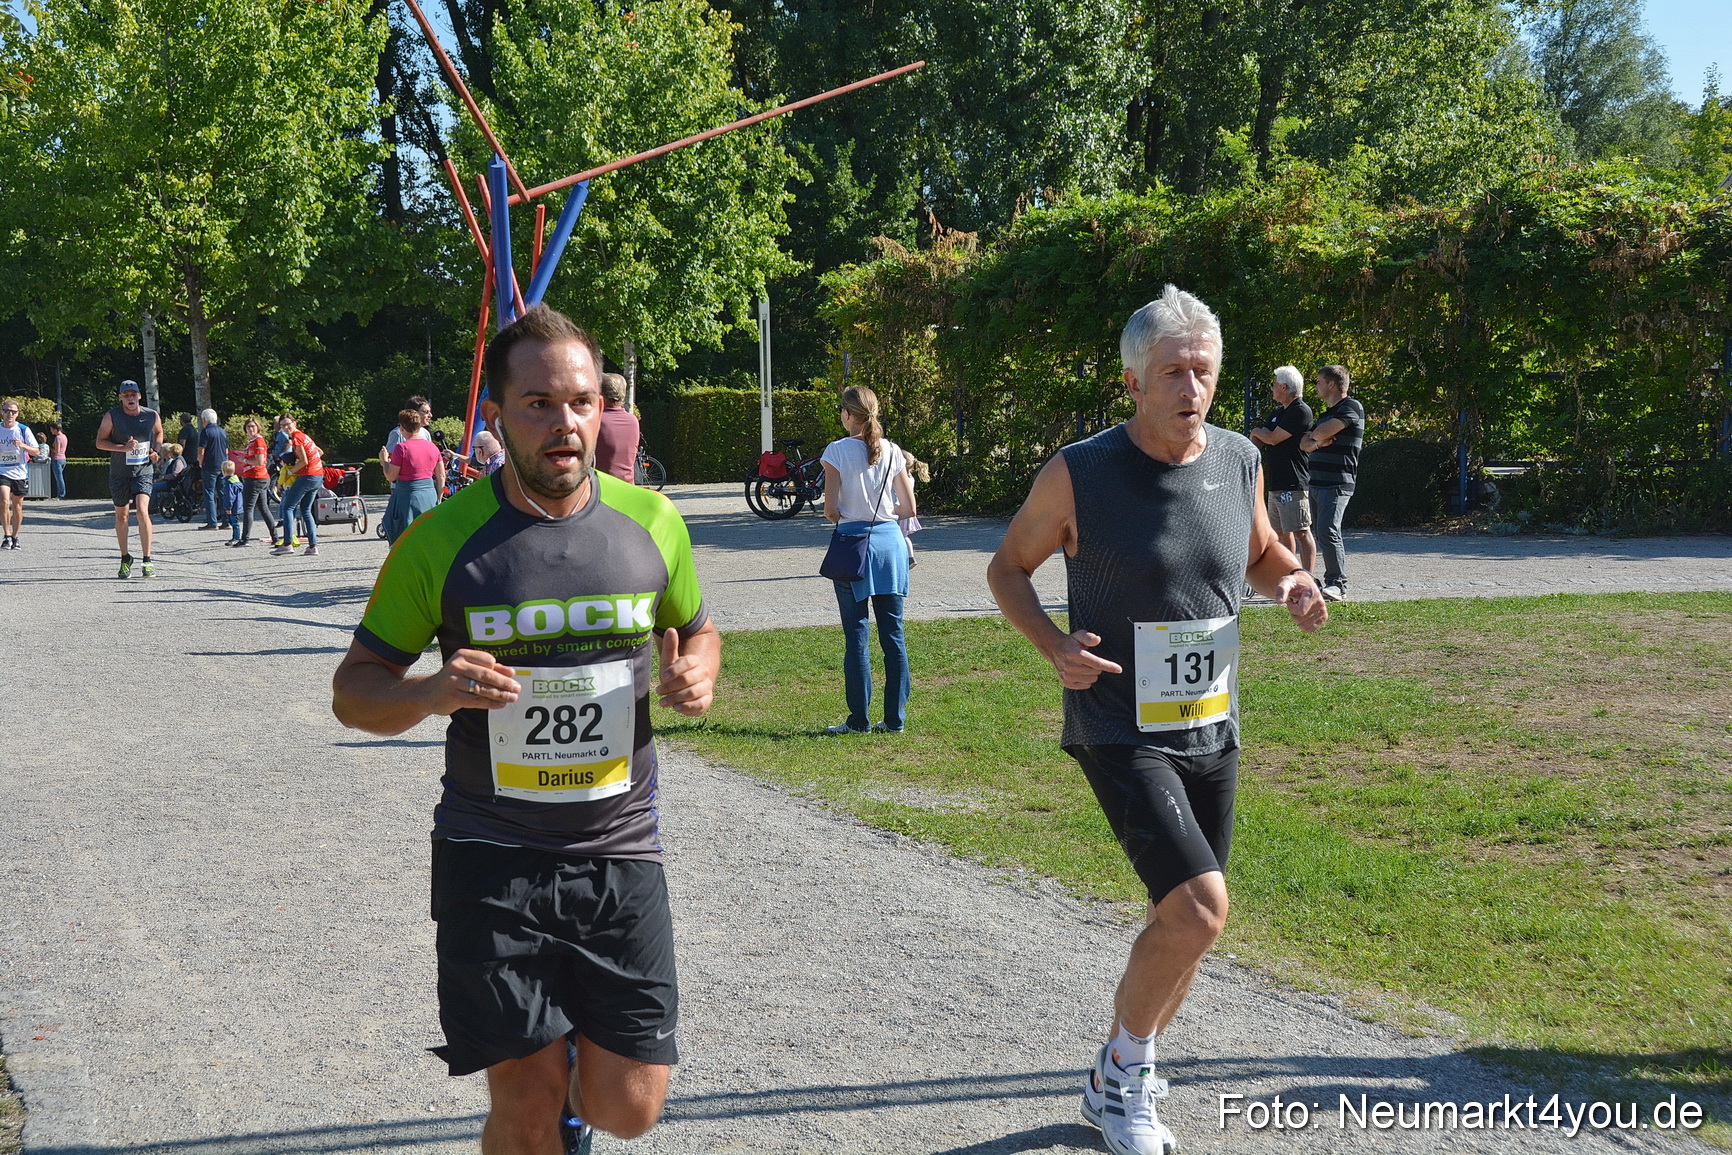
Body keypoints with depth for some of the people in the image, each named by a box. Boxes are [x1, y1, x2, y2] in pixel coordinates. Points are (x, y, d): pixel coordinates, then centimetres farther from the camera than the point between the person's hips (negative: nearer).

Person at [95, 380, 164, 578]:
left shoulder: (152, 416, 0)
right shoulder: (112, 416, -5)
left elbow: (158, 432, 21)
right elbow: (100, 442, -4)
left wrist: (156, 450, 3)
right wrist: (123, 447, -18)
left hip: (143, 471, -1)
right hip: (119, 473, 1)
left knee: (142, 511, -18)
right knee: (121, 515, 10)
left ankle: (147, 560, -11)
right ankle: (125, 558, 28)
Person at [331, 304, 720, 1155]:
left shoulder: (651, 522, 0)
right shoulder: (441, 540, -8)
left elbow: (697, 632, 17)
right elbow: (354, 691, 0)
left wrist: (696, 677, -8)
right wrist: (430, 694, -23)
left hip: (619, 850, 2)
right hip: (492, 857, -2)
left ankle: (571, 1074, 38)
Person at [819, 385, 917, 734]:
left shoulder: (837, 451, -6)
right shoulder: (892, 451, 4)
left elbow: (831, 509, -9)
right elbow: (909, 507, 6)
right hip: (890, 540, 3)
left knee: (856, 636, 2)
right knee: (893, 634, 7)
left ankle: (859, 720, 5)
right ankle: (895, 718, 10)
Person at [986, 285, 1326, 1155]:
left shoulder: (1239, 460, 2)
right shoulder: (1078, 475, -12)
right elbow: (1007, 568, 1)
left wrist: (1291, 584, -4)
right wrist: (1054, 647, -17)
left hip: (1211, 731, 6)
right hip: (1119, 732, -6)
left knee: (1187, 924, 13)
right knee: (1198, 908, -20)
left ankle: (1118, 1080, 36)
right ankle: (1125, 1074, 5)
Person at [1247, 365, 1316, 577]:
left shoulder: (1300, 411, -11)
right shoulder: (1278, 414, 20)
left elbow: (1273, 438, -15)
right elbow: (1256, 439, 21)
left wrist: (1258, 432, 6)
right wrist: (1259, 434, -4)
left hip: (1293, 484, -10)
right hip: (1276, 484, 10)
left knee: (1301, 532, -10)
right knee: (1281, 533, 13)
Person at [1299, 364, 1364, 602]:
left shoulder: (1351, 407, -6)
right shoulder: (1327, 413, 24)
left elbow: (1322, 432, -17)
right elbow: (1304, 443, 17)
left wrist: (1314, 435, 7)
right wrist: (1316, 442, -6)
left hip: (1337, 484, -10)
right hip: (1317, 484, 10)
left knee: (1328, 531, -20)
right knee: (1325, 532, 9)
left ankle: (1337, 585, -22)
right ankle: (1335, 583, 13)